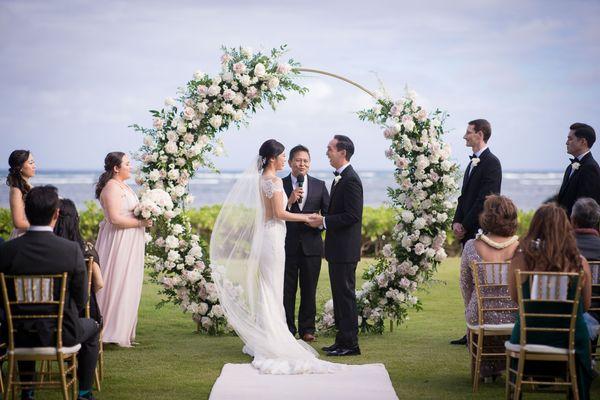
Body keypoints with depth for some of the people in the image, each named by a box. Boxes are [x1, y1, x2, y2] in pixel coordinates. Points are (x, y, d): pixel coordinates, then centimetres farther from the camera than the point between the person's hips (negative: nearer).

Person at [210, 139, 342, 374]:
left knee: (264, 290, 14)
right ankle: (269, 343, 0)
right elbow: (279, 213, -17)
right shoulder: (274, 180, -14)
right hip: (273, 236, -9)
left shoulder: (261, 179, 13)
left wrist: (290, 199, 15)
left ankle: (260, 340, 20)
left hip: (263, 235, 9)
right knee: (271, 290, -4)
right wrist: (305, 217, -8)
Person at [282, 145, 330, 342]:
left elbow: (328, 213, 8)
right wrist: (289, 202, -17)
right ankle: (288, 330, 10)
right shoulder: (280, 185, 3)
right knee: (287, 290, 2)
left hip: (311, 245, 1)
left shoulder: (319, 185, 9)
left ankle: (307, 329, 15)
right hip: (288, 245, -1)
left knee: (309, 290, 7)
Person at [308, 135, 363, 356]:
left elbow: (352, 215, -22)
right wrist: (322, 219, 7)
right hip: (337, 249, 10)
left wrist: (323, 221, -17)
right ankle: (342, 340, 21)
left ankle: (350, 344, 0)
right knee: (339, 294, 14)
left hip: (345, 250, -10)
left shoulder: (351, 180, -16)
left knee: (346, 295, -5)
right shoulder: (340, 178, 15)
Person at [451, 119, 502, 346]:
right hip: (468, 233, 9)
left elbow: (484, 200, -16)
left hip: (481, 232, -9)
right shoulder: (473, 162, 18)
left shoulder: (491, 163, -10)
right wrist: (457, 222, 5)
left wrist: (465, 226, -13)